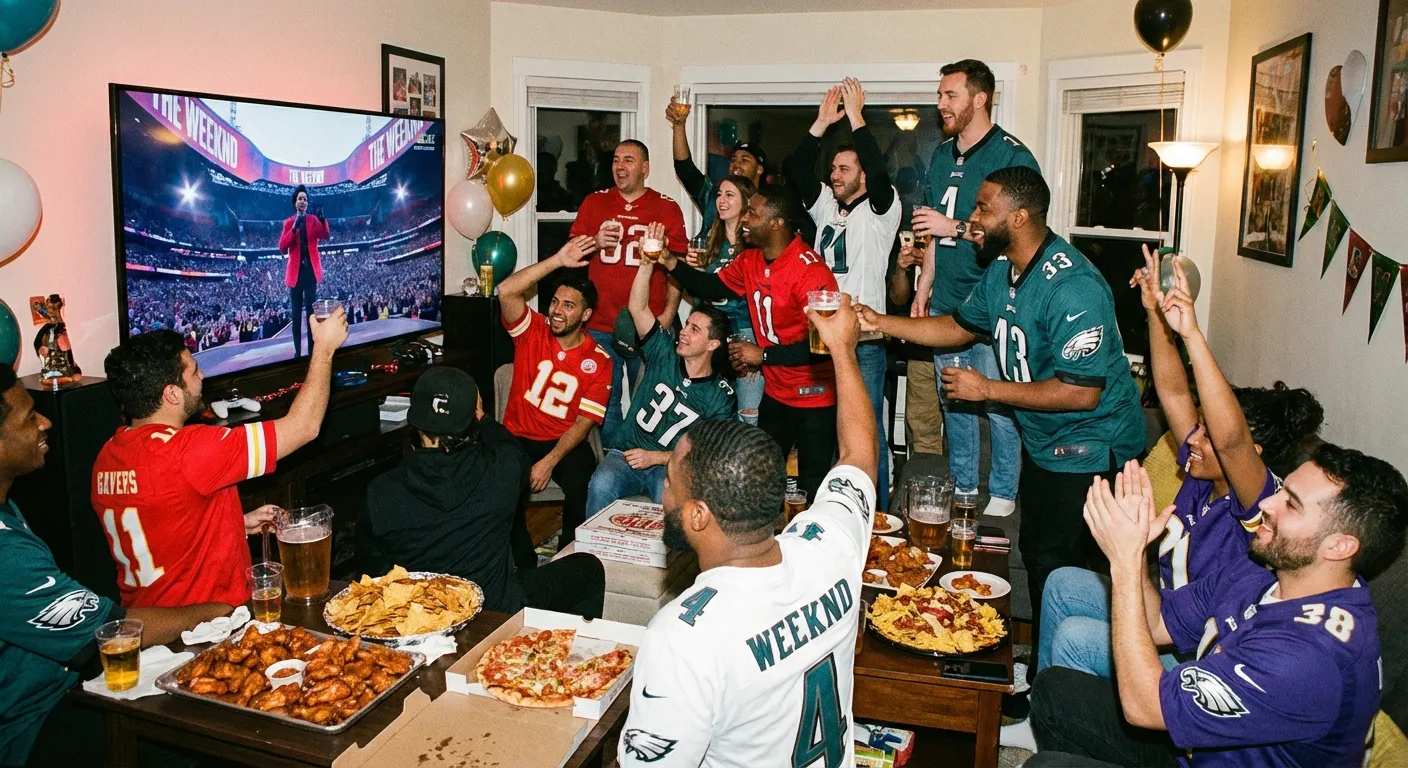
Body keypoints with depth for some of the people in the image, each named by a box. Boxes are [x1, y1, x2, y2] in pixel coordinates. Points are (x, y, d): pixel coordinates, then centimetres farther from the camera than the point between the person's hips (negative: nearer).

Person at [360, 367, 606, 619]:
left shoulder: (378, 495, -16)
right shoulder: (500, 471, -21)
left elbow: (372, 568, -1)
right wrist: (481, 418, 20)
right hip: (498, 612, -3)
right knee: (588, 568, 20)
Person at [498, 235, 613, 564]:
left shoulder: (598, 361, -6)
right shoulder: (532, 331, -2)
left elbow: (584, 422, -9)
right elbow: (506, 291, -20)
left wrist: (549, 462, -22)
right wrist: (558, 260, -22)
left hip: (565, 442, 0)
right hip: (518, 437, 0)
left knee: (583, 488, -28)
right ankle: (525, 563, -6)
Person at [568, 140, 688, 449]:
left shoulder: (667, 208, 4)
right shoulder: (594, 202, 10)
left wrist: (667, 316, -7)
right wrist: (594, 242, -9)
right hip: (600, 326, 2)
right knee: (605, 400, 5)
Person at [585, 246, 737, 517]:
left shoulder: (721, 397, -2)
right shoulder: (665, 354, 4)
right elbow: (638, 308, -6)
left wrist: (654, 457, -13)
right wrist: (648, 263, -17)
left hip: (671, 466, -2)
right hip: (627, 454, 2)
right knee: (601, 485, -31)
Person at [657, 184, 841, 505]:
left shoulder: (810, 272, -25)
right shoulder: (751, 260, -1)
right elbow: (714, 288, 14)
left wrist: (763, 355, -21)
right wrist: (669, 262, 0)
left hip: (815, 396, -8)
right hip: (776, 392, 8)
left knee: (811, 489, 2)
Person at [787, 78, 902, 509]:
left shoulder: (880, 210, -3)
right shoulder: (825, 205, 13)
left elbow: (879, 172, -21)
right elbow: (797, 170, 3)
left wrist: (856, 118, -19)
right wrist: (822, 123, -5)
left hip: (864, 339, -6)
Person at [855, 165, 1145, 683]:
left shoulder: (1071, 287, -28)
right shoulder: (1002, 270, 1)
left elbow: (1082, 392, -29)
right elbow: (961, 326, 15)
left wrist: (986, 389, -22)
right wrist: (883, 324, 4)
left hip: (1088, 449, -9)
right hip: (1042, 441, 10)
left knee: (1057, 567, -3)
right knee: (1035, 550, 20)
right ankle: (1043, 665, 38)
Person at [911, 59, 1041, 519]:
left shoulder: (1012, 156, -9)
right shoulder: (942, 155, 14)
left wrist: (957, 228, -17)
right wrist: (924, 287, 14)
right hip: (946, 301, 7)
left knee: (998, 402, 0)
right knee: (952, 398, 13)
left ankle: (1003, 494, 16)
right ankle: (962, 486, 27)